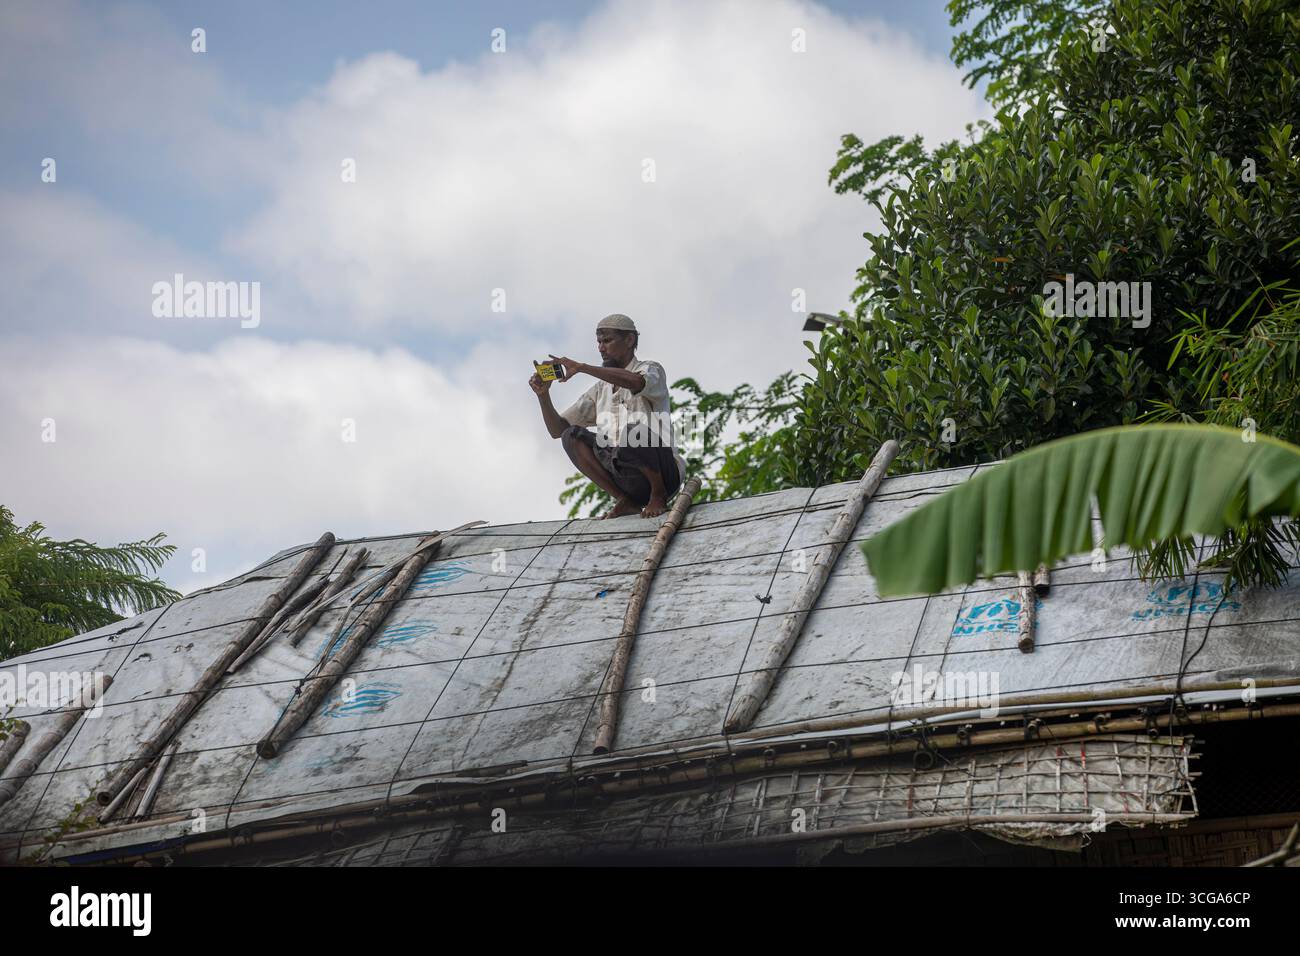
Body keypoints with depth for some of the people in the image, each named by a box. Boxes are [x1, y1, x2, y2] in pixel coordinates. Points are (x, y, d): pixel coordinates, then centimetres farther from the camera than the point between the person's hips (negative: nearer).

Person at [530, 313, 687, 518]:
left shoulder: (652, 370, -1)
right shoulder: (600, 390, 17)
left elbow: (636, 382, -29)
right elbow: (557, 430, 14)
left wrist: (581, 367, -29)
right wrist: (543, 394, -5)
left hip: (665, 473, -6)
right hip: (628, 482, 6)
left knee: (634, 432, -35)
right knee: (572, 436, -7)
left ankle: (658, 496, -10)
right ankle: (626, 501, -9)